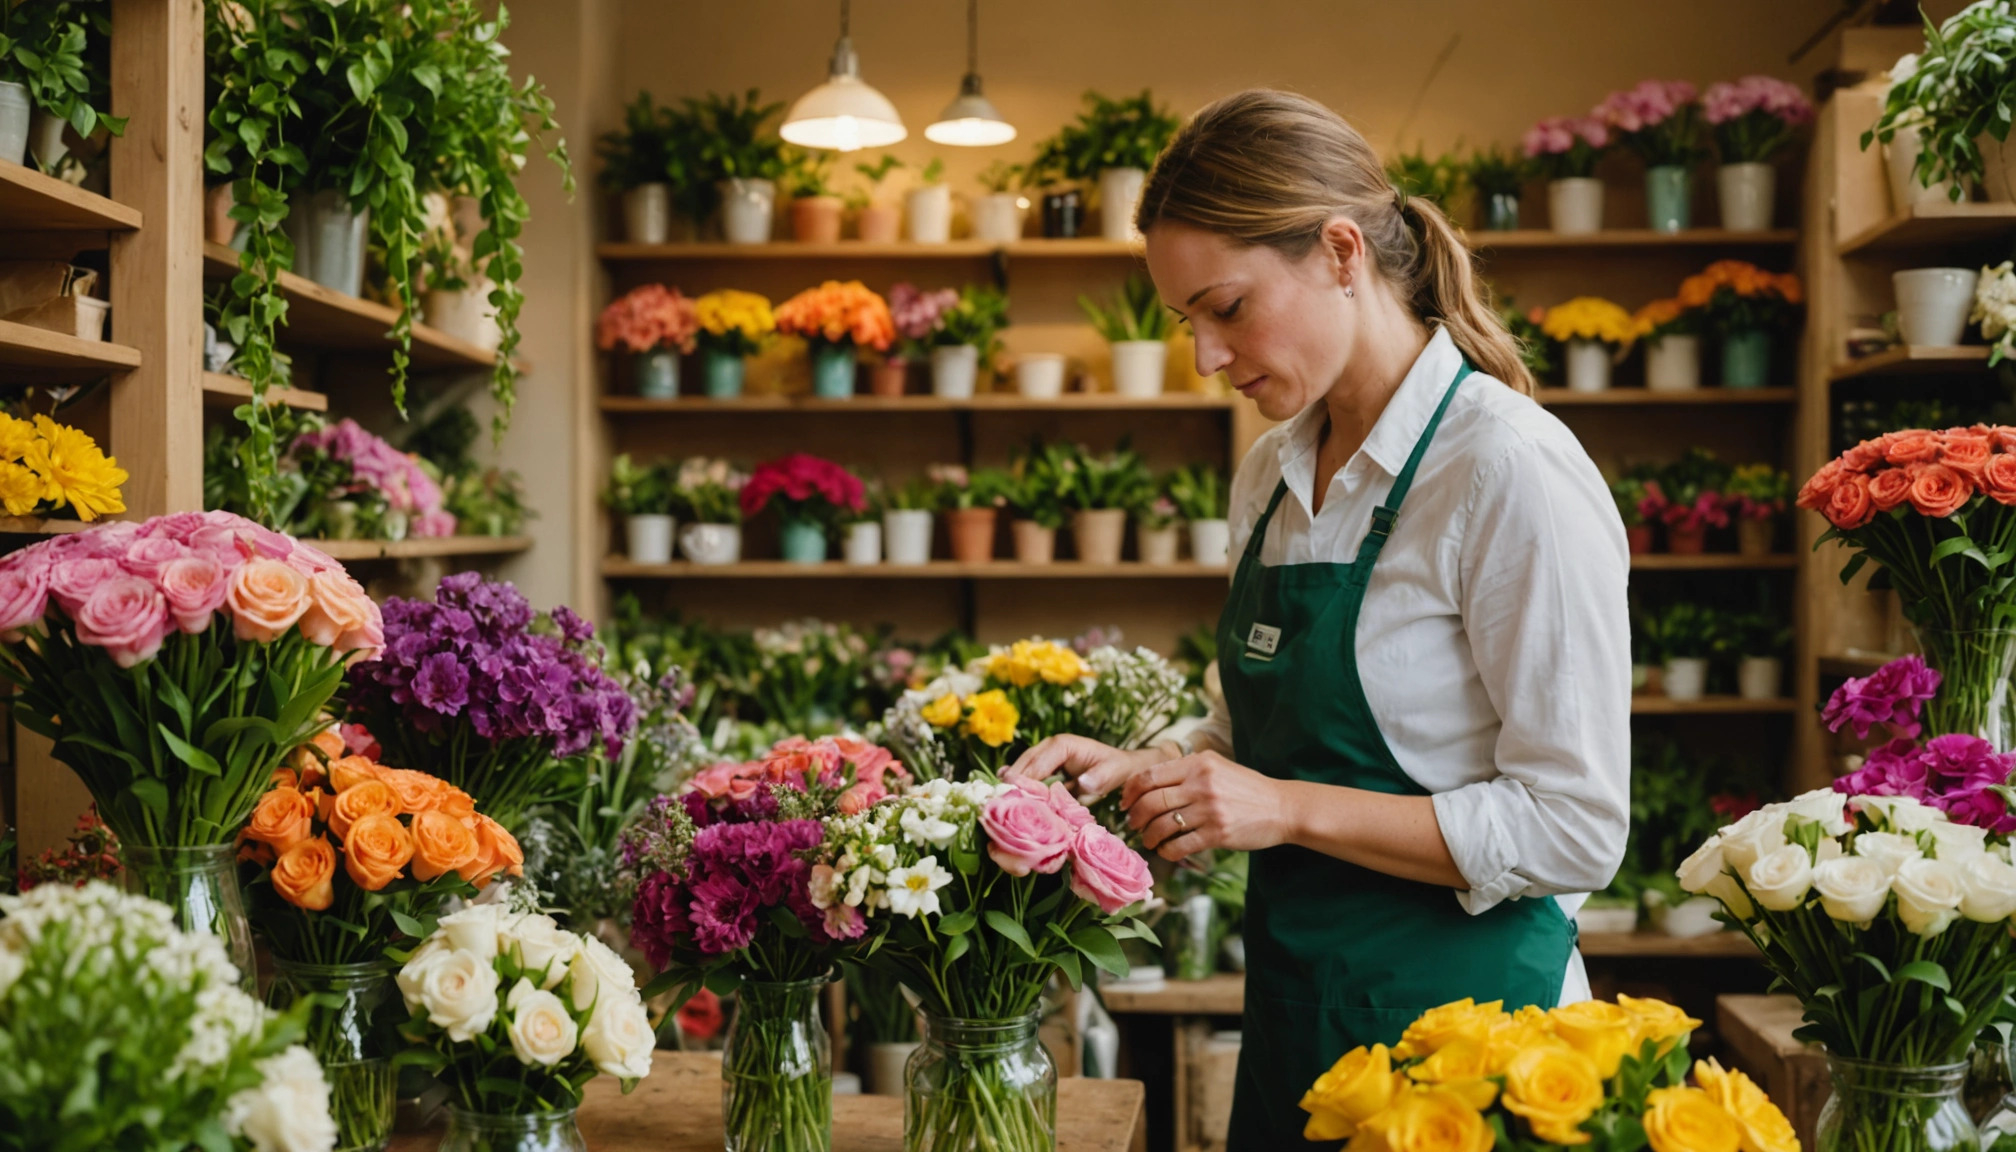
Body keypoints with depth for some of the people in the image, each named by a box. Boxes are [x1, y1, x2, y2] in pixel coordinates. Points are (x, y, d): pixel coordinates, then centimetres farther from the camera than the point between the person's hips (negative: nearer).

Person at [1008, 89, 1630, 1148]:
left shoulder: (1515, 474, -17)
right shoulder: (1272, 477, 7)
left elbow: (1575, 831, -19)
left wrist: (1294, 809, -21)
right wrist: (1140, 771, -1)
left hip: (1454, 1014, -7)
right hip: (1291, 1014, 7)